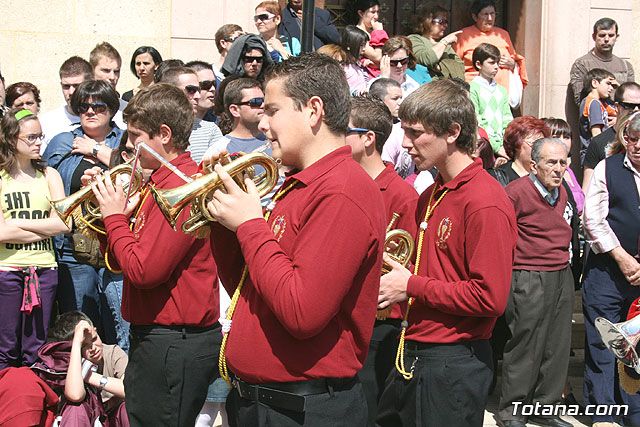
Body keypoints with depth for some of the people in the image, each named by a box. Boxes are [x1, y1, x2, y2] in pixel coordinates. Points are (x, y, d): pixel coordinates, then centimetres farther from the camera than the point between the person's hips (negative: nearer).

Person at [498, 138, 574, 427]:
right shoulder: (516, 191, -13)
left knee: (557, 346, 10)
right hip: (529, 279, -7)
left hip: (562, 277, 8)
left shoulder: (562, 193, 13)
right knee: (525, 344, -2)